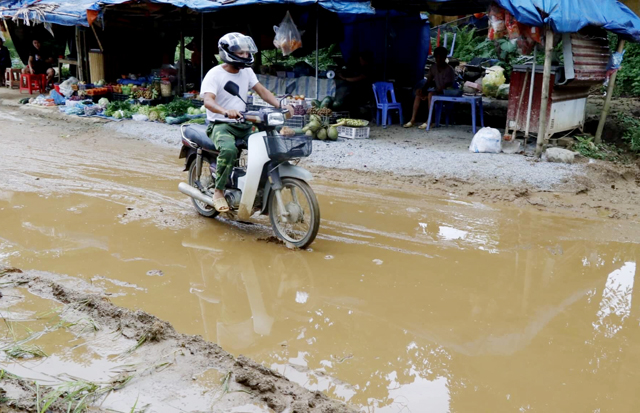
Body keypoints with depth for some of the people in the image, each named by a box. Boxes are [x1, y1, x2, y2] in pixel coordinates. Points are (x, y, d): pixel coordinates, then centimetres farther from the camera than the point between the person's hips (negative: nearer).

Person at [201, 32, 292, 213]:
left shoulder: (247, 72, 11)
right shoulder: (215, 74, -10)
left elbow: (262, 91, 3)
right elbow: (208, 100, -25)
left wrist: (281, 105, -16)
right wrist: (226, 111, -47)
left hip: (244, 125, 7)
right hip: (221, 125, -6)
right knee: (229, 150, -37)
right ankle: (218, 192, -19)